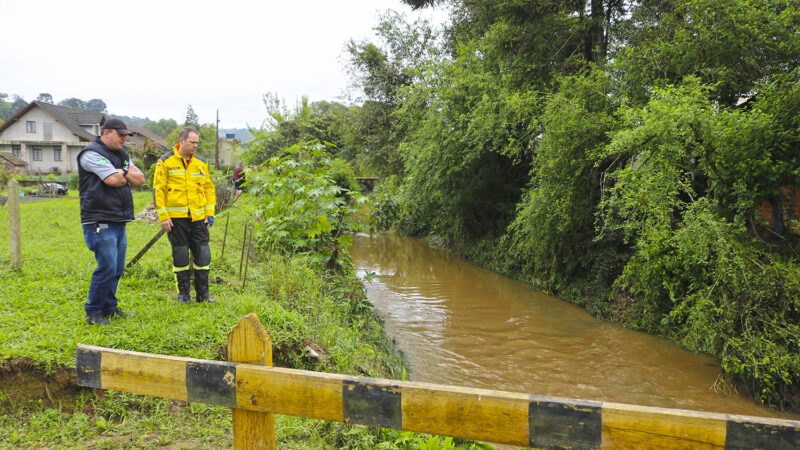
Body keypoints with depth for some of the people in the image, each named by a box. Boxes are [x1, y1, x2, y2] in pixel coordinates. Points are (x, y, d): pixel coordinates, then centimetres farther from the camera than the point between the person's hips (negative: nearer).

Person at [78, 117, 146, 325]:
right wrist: (128, 175, 2)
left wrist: (123, 173, -6)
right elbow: (113, 179, -19)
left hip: (119, 221, 9)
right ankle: (93, 312, 3)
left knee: (117, 268, 11)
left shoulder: (121, 155, 20)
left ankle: (110, 307, 23)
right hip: (100, 222, -9)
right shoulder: (92, 153, -8)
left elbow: (140, 179, 13)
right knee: (107, 267, -10)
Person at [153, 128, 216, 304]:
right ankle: (183, 293, 17)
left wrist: (210, 214, 6)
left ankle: (203, 293, 15)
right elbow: (158, 189, -4)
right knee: (181, 256, 4)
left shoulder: (202, 163, 10)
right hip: (176, 217, -3)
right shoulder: (165, 161, -2)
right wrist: (163, 216, -9)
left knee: (203, 255, 4)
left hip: (198, 218, 3)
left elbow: (209, 188, 13)